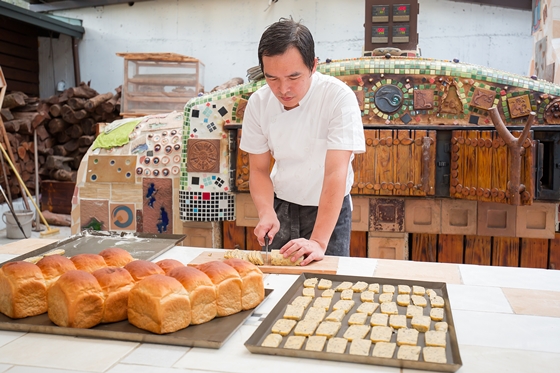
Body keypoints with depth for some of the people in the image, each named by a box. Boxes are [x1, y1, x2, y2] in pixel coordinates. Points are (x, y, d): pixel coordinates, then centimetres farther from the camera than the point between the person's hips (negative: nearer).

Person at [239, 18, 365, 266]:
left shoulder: (339, 98, -24)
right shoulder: (258, 103, -12)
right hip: (281, 206, 3)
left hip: (329, 208, -3)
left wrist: (318, 242, -35)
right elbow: (259, 170, -5)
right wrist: (266, 213, -23)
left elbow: (335, 174, -29)